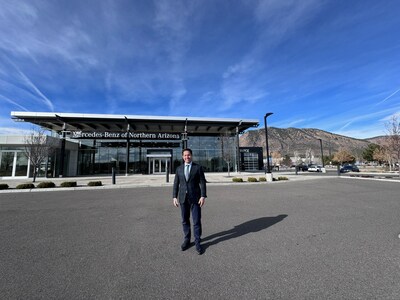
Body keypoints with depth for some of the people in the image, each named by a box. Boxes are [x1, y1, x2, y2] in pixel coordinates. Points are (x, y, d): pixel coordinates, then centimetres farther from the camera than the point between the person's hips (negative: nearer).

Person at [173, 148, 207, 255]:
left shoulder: (198, 167, -3)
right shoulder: (179, 168, 6)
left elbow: (202, 183, -6)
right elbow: (176, 184, 6)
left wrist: (203, 196, -14)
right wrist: (174, 197, -2)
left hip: (195, 198, -3)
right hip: (183, 198, 3)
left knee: (197, 221, 2)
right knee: (185, 221, 13)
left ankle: (197, 243, 19)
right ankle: (187, 240, 31)